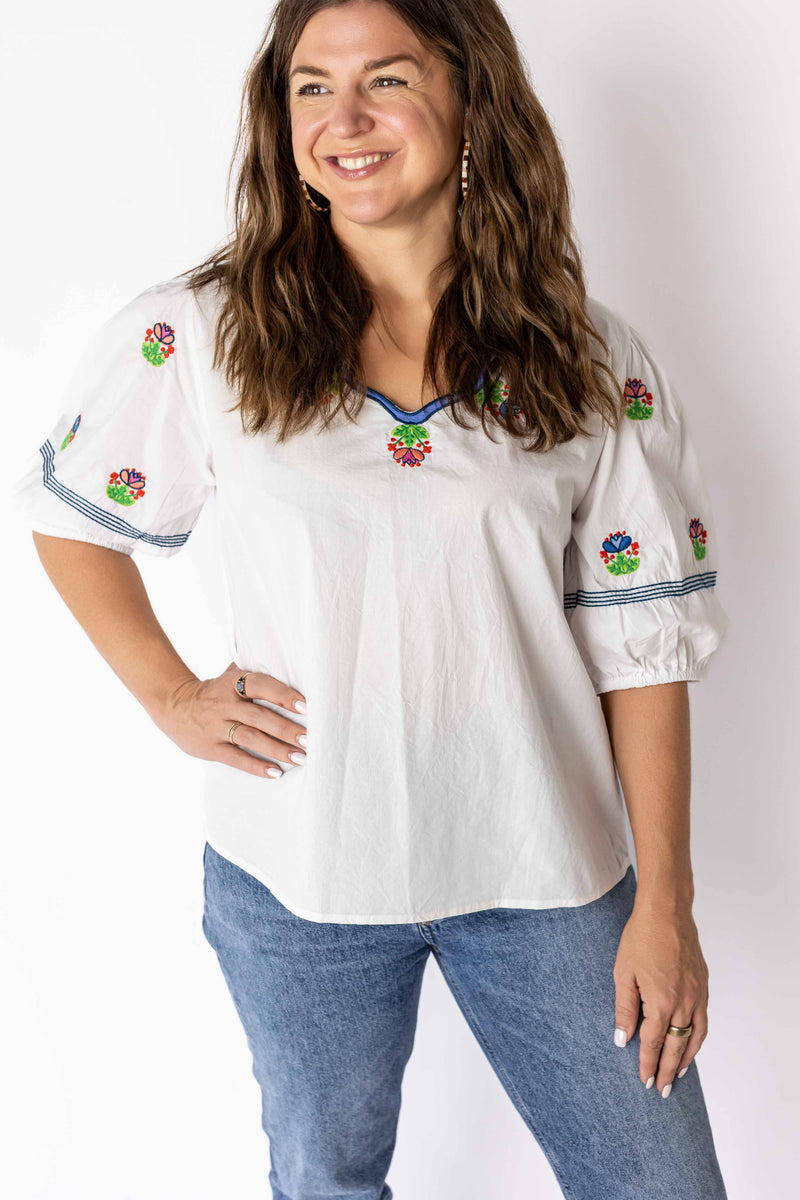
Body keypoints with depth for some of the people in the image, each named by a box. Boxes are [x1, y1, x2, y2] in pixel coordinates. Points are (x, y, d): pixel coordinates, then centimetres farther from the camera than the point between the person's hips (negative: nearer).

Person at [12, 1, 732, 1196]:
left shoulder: (593, 362, -4)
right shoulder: (195, 336, -5)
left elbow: (642, 639, -3)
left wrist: (664, 902, -4)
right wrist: (170, 696, -1)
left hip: (544, 872, 1)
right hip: (297, 874, 0)